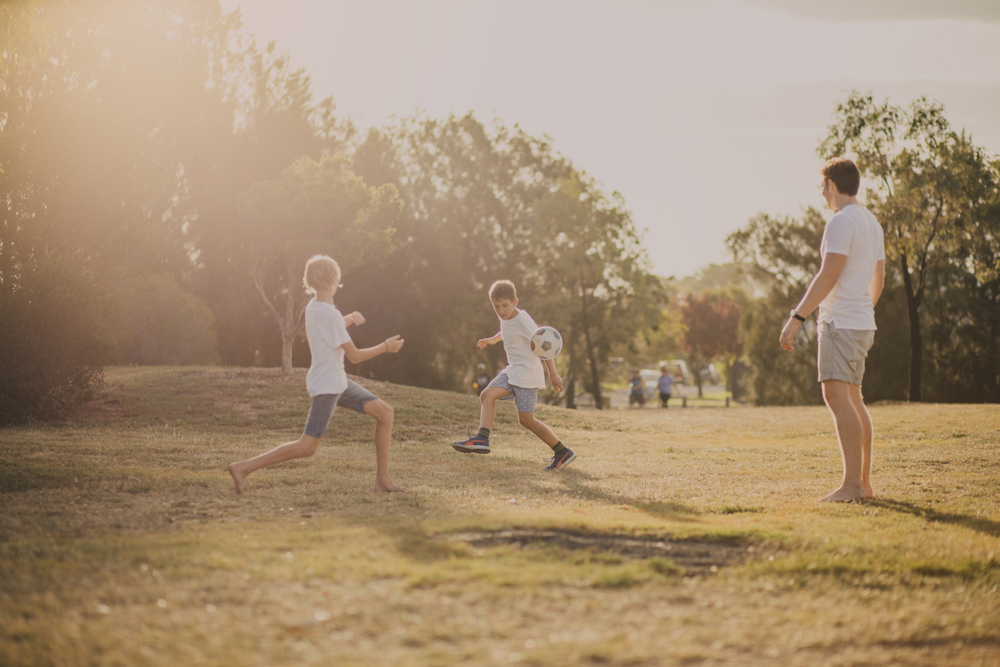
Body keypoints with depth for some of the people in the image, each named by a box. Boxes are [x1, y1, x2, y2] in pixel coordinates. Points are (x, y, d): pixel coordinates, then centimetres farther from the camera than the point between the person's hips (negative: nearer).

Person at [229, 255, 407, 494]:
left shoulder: (312, 308, 5)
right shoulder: (330, 315, -21)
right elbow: (355, 356, -15)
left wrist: (347, 321, 11)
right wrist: (386, 347, -2)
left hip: (338, 382, 10)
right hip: (326, 387, -10)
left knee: (385, 413, 7)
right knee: (307, 446, -10)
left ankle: (382, 479, 10)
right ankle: (243, 468, -7)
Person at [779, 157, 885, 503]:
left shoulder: (841, 222, -13)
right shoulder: (872, 223, 17)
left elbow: (829, 275, -21)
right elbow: (878, 278, 25)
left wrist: (797, 317, -21)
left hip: (840, 323, -10)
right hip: (863, 323, 10)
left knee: (837, 397, -15)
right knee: (853, 400, 14)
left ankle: (852, 484, -21)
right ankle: (865, 482, 16)